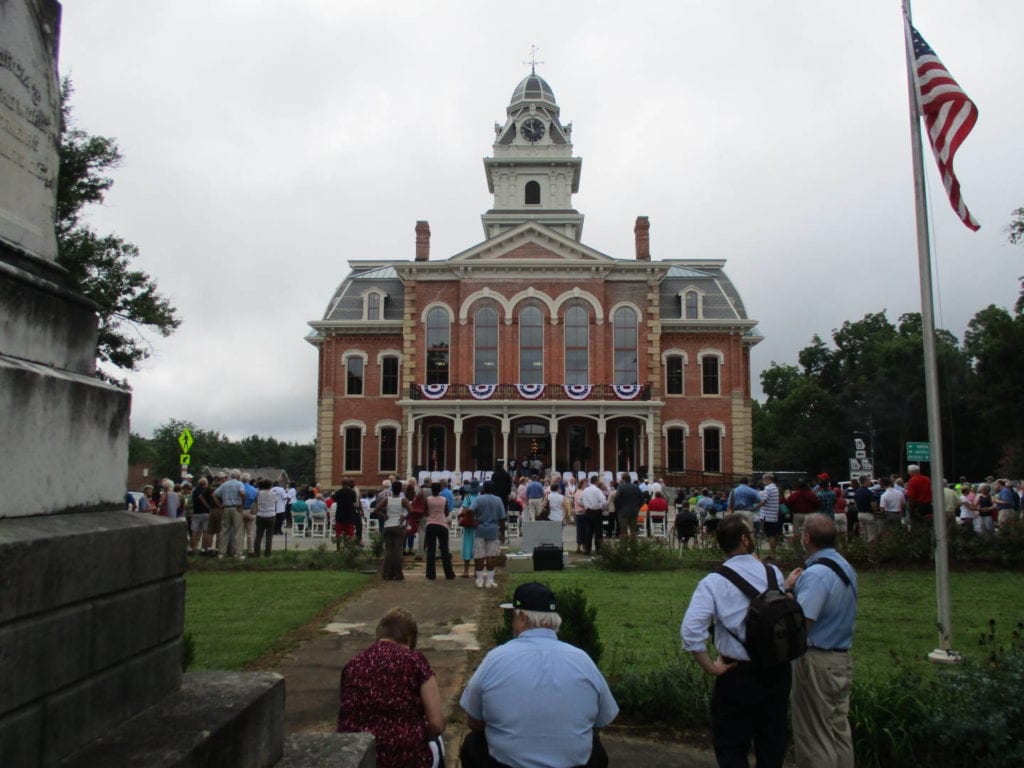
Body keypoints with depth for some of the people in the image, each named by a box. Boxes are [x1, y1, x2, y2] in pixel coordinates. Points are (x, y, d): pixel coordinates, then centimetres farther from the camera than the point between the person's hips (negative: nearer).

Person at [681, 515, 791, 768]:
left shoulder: (713, 582, -15)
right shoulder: (773, 573, -6)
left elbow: (691, 630, -21)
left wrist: (711, 667, -13)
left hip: (738, 673, -3)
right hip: (777, 671, 4)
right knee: (772, 743, 21)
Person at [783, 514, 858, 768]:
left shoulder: (816, 574, -23)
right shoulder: (846, 566, 9)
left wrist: (788, 588, -16)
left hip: (817, 661, -9)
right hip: (842, 658, 9)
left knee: (815, 738, 3)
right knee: (840, 731, 18)